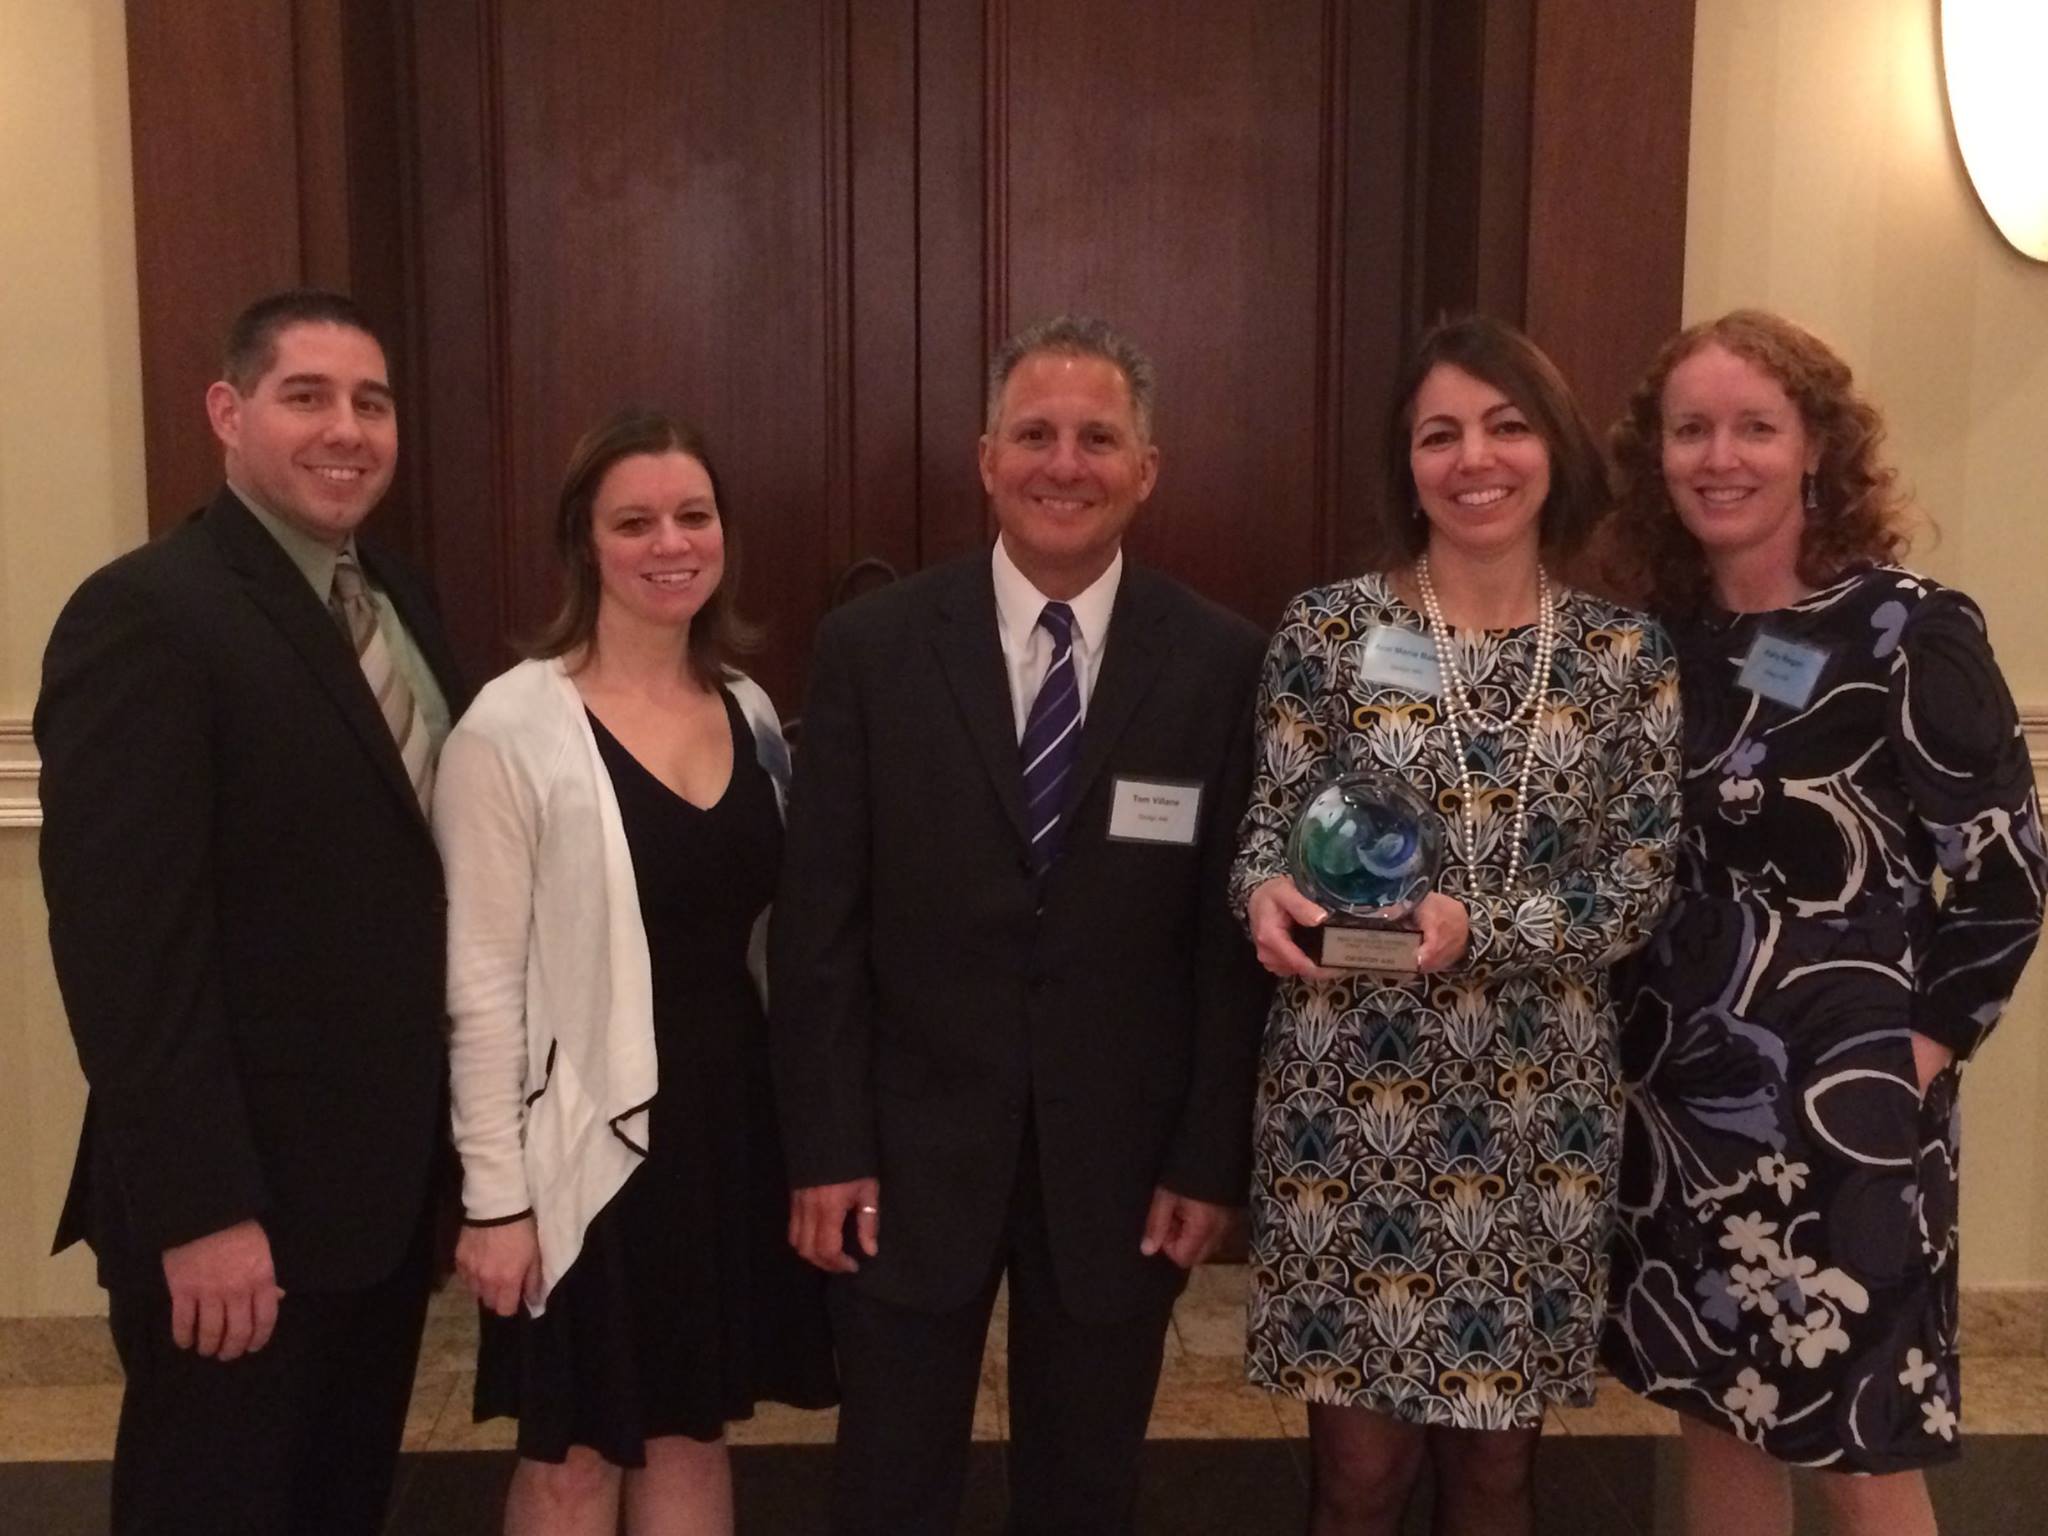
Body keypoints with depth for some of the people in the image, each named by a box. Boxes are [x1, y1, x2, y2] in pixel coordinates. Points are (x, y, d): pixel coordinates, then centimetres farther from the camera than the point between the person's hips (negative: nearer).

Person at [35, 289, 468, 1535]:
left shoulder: (398, 598, 9)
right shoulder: (145, 615, -16)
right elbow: (126, 942, -21)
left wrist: (454, 1135, 7)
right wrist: (199, 1211, -22)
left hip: (392, 1171, 8)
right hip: (239, 1202, -7)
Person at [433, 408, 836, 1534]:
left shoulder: (752, 712, 5)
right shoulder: (513, 724, -13)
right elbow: (482, 982, -12)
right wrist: (494, 1195, -12)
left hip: (733, 1118, 5)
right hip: (590, 1139, -5)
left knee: (693, 1434, 17)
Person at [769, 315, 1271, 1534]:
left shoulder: (1223, 664, -4)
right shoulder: (873, 648, -5)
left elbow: (1237, 933, -2)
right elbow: (818, 921, -4)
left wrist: (1210, 1158, -3)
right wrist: (826, 1150, -6)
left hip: (1123, 1161, 1)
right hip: (910, 1152, 0)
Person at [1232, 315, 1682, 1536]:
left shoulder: (1628, 653, 1)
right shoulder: (1329, 629, -2)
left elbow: (1643, 883, -3)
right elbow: (1268, 831, 0)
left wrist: (1476, 927, -19)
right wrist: (1268, 895, -23)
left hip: (1540, 1101, 1)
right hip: (1351, 1090, -1)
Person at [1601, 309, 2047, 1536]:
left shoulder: (1910, 629, -10)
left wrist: (1920, 1050, -11)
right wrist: (1637, 1038, 3)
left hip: (1846, 1108, -5)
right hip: (1679, 1101, 5)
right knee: (1717, 1420, 16)